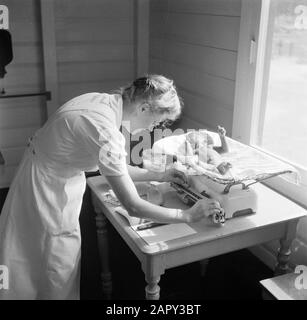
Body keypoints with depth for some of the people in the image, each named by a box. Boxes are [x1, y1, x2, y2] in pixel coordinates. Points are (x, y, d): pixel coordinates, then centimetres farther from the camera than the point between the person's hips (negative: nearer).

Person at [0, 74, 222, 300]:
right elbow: (134, 207, -28)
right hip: (46, 194, -9)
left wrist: (157, 176, 10)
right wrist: (188, 215, -18)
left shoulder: (104, 102, -6)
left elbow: (111, 167, 9)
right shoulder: (105, 131, -33)